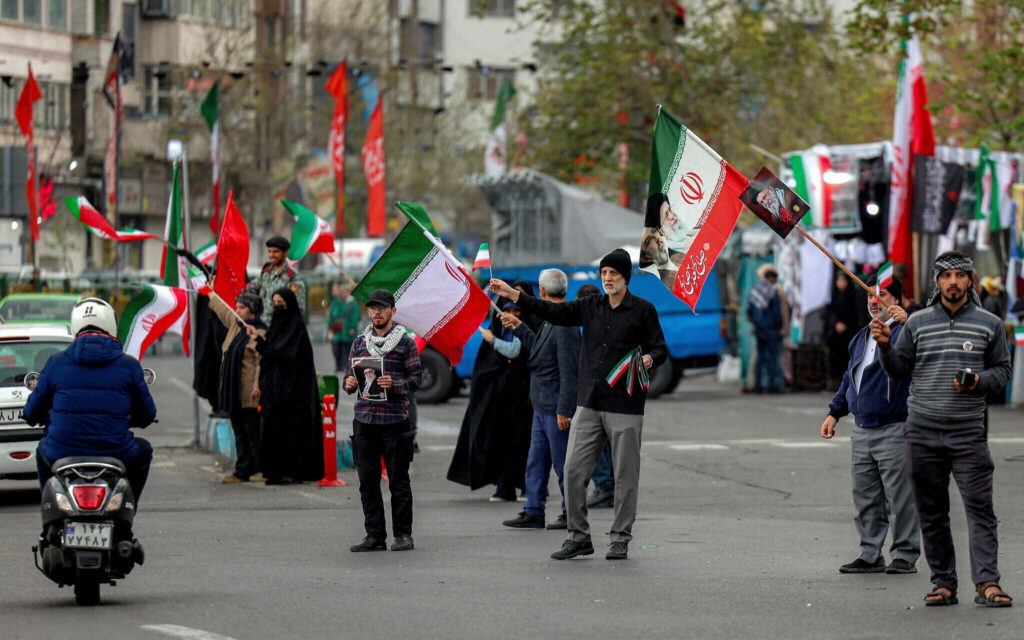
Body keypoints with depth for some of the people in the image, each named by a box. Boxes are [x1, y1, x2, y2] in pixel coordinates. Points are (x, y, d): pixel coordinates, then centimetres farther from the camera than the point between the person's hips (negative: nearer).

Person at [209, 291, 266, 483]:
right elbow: (221, 309, 32)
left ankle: (262, 469, -1)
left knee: (253, 431, -6)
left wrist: (258, 386, -22)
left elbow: (261, 362, -16)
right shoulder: (235, 324, 13)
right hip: (233, 391, 9)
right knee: (240, 432, 11)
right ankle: (242, 472, 15)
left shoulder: (260, 333, -12)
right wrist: (209, 293, 44)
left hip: (248, 393, -9)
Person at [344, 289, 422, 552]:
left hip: (394, 419, -4)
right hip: (364, 419, 4)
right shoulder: (360, 342, 15)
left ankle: (403, 534, 7)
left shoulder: (406, 342, 3)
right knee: (367, 481, 4)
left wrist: (394, 384, -19)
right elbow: (351, 374, 19)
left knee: (398, 480, 0)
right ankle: (375, 535, 10)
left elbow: (416, 378, -1)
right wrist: (349, 383, -4)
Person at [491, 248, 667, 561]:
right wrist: (513, 295, 8)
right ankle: (578, 536, 9)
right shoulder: (590, 306, 12)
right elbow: (555, 312, 13)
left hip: (625, 406, -4)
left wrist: (650, 359, -19)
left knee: (625, 474, 1)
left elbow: (660, 348, 3)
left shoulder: (643, 310, 1)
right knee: (574, 469, 0)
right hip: (589, 404, 4)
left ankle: (621, 538, 11)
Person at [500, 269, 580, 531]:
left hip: (556, 408, -10)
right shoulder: (551, 321, 11)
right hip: (542, 406, 10)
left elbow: (568, 371, -21)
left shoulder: (565, 325, -19)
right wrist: (519, 327, 31)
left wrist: (563, 410, -22)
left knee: (563, 464, 0)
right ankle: (533, 512, 18)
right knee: (536, 461, 12)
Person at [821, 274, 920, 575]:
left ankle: (905, 555, 2)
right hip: (861, 431, 7)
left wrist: (906, 323, -38)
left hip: (894, 429, -7)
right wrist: (835, 412, 22)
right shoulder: (861, 338, 19)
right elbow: (849, 378, 28)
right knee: (865, 497, 10)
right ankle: (870, 555, 16)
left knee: (900, 496, -4)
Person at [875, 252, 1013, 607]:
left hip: (969, 432, -2)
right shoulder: (917, 323, 8)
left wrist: (980, 381, -9)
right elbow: (899, 371, 12)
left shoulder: (989, 324, 5)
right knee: (931, 512, 4)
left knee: (979, 508, -9)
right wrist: (886, 346, -6)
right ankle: (943, 583, 10)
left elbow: (1002, 369, 11)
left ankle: (986, 582, -11)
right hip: (922, 431, 2)